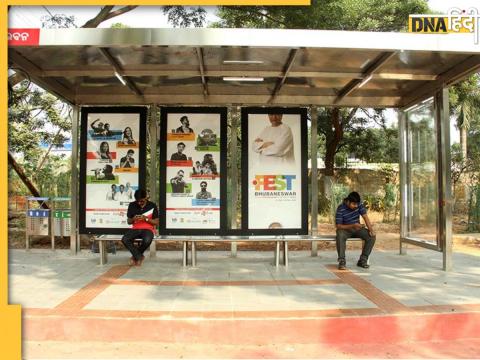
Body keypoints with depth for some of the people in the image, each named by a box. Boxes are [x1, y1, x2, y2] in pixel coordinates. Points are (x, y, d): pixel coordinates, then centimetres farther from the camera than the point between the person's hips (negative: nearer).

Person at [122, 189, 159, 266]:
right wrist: (133, 219, -14)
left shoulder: (152, 206, -3)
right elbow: (128, 221, 10)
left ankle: (135, 256, -6)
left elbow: (156, 223, -1)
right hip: (135, 229, 3)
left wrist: (146, 218, -16)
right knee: (124, 239, -29)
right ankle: (139, 257, -11)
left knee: (147, 240, -37)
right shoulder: (132, 205, 2)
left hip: (147, 229, -2)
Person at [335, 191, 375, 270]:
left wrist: (371, 230, -26)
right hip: (345, 229, -4)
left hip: (357, 228, 4)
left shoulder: (359, 205, -10)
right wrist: (353, 226, -34)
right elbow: (338, 226, -22)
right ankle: (342, 261, -31)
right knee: (340, 235, -39)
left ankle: (362, 260, -12)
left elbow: (365, 217, -11)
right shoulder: (341, 209, -22)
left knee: (371, 236, -20)